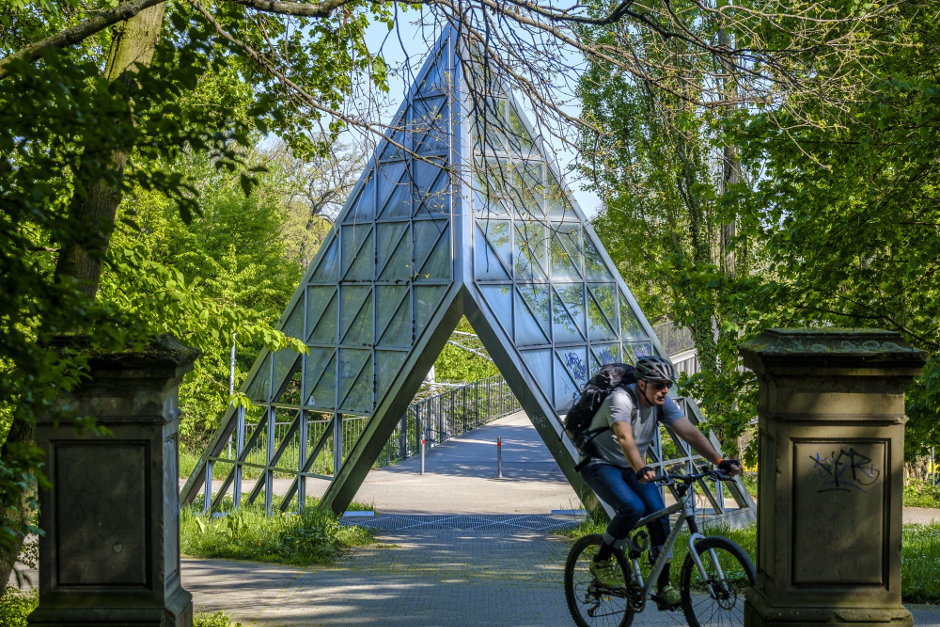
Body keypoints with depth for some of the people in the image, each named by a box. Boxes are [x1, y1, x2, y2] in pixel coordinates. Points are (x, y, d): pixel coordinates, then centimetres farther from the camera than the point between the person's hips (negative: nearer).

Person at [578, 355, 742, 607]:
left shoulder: (662, 403, -10)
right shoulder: (621, 399, -29)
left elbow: (690, 432, -18)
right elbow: (625, 438, -45)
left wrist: (720, 461, -31)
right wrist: (641, 470, -62)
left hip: (631, 467, 6)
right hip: (600, 464, -6)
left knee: (659, 514, -12)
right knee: (633, 508, -29)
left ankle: (664, 588, -3)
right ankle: (601, 561, -6)